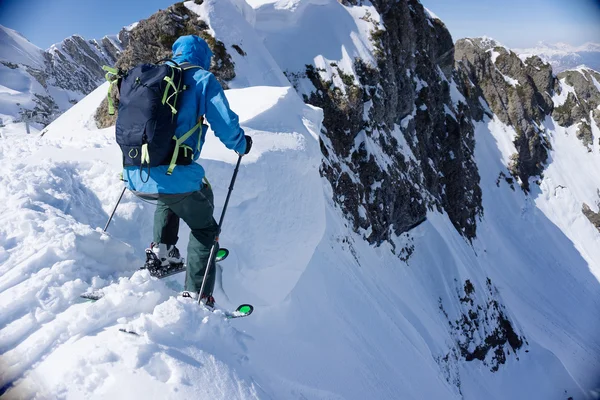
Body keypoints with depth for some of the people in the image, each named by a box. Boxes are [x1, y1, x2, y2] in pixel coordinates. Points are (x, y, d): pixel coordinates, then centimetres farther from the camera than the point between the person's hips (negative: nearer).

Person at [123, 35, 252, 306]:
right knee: (204, 229, 16)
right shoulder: (202, 80, 1)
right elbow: (226, 126, -5)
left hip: (135, 179, 6)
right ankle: (196, 296, 10)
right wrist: (242, 145, 16)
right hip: (174, 177, -5)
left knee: (169, 197, 39)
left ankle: (161, 249, 27)